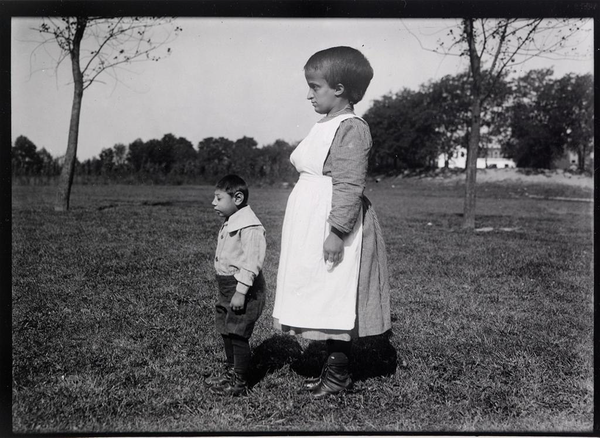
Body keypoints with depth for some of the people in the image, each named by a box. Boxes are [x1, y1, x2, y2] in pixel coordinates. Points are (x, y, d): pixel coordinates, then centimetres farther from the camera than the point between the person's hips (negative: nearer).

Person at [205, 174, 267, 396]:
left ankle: (240, 382, 7)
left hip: (243, 288, -10)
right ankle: (230, 371, 34)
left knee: (238, 334, -4)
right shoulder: (229, 224, 14)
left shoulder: (249, 226, -19)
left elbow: (251, 262, -24)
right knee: (227, 331, 18)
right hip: (227, 286, 10)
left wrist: (241, 291, -24)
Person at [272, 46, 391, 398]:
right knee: (326, 304, 14)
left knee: (336, 302, -2)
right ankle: (333, 366, 25)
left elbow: (349, 186, -21)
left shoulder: (352, 128, -14)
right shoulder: (326, 126, 15)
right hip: (312, 224, 10)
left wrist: (337, 232, -25)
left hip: (334, 224, -10)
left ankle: (339, 374, 11)